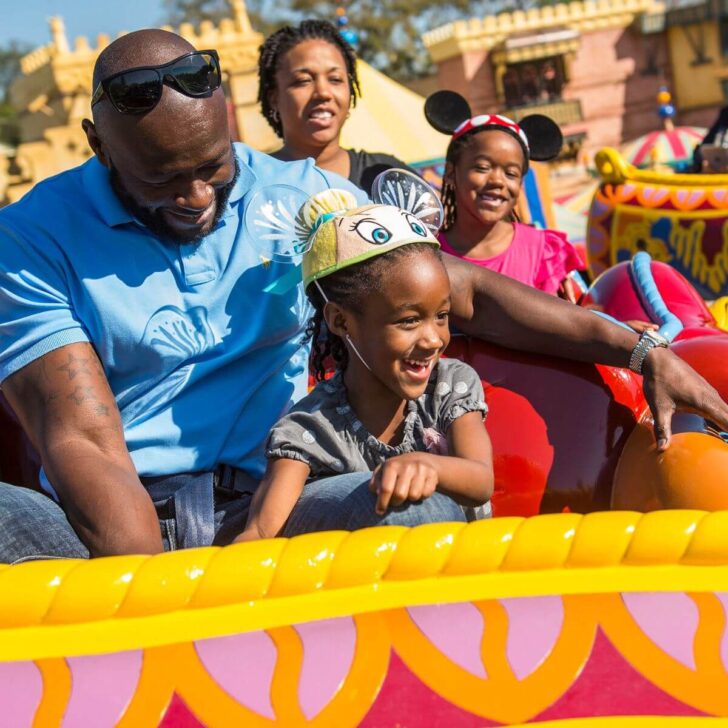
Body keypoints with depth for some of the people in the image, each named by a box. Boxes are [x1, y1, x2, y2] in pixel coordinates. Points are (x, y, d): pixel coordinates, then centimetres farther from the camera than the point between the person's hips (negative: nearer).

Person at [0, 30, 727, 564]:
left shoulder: (299, 196, 8)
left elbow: (464, 292, 10)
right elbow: (81, 442, -12)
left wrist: (640, 350, 3)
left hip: (257, 506, 3)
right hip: (112, 523, -3)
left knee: (430, 514, -28)